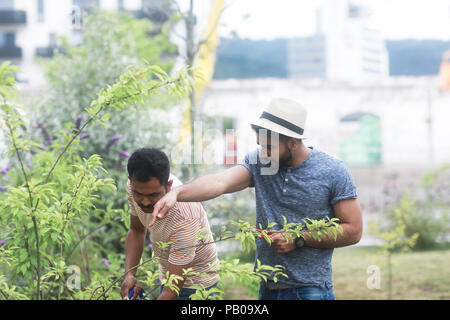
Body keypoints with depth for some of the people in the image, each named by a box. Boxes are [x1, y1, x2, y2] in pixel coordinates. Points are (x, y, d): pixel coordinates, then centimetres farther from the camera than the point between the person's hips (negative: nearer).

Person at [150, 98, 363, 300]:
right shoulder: (258, 162, -1)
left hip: (311, 290, -4)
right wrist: (177, 193, -36)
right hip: (267, 288, 4)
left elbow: (353, 231, -8)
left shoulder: (333, 172, -10)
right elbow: (220, 182, -18)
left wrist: (299, 239, -15)